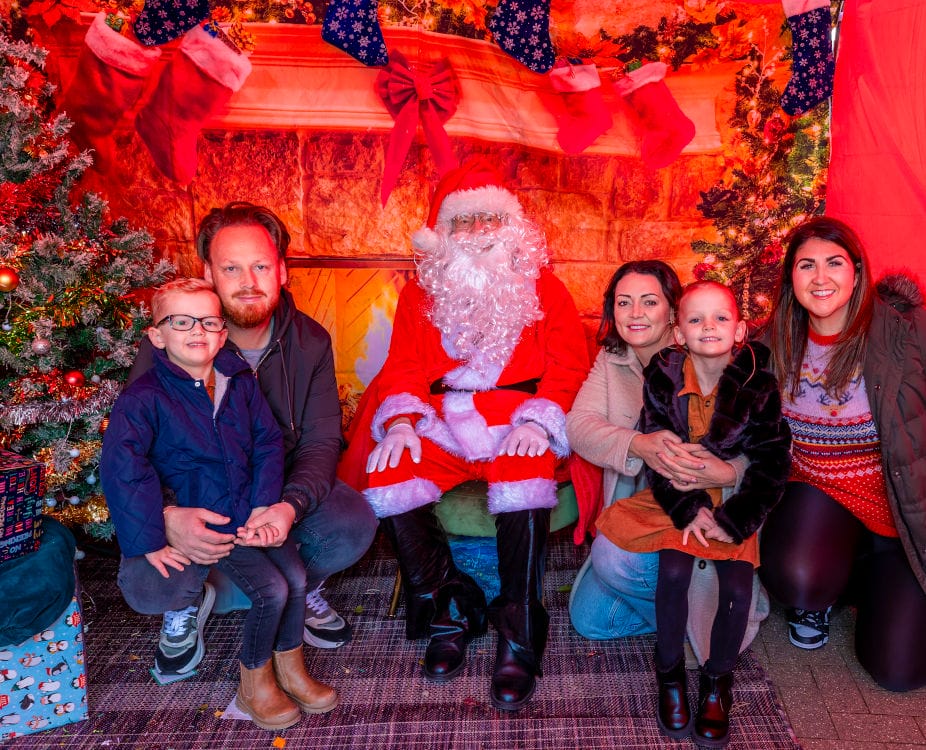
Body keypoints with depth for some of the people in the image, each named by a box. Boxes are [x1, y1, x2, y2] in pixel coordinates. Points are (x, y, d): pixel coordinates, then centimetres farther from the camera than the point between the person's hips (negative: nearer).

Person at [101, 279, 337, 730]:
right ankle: (254, 684, 10)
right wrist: (150, 540, -21)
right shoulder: (144, 398, -11)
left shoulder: (240, 381, 4)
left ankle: (290, 670, 17)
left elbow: (268, 443, 4)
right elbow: (120, 466, -19)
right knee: (272, 590, -17)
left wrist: (265, 507, -8)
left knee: (296, 577, -10)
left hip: (256, 511, 5)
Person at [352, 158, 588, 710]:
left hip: (517, 426, -2)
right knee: (388, 481, -25)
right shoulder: (422, 291, 15)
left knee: (524, 492, -34)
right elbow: (404, 368, 9)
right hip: (441, 425, 3)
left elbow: (568, 366, 2)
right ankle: (449, 611, -3)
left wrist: (537, 421, -15)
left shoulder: (542, 286, 10)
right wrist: (400, 422, -11)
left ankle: (520, 639, -14)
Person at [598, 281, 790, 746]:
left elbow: (771, 465, -6)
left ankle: (717, 681, 11)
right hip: (676, 497, 0)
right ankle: (670, 674, 5)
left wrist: (731, 520, -14)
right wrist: (688, 508, -16)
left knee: (737, 585, -16)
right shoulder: (662, 376, -9)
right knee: (673, 571, -21)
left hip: (733, 498, 0)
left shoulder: (759, 385, -10)